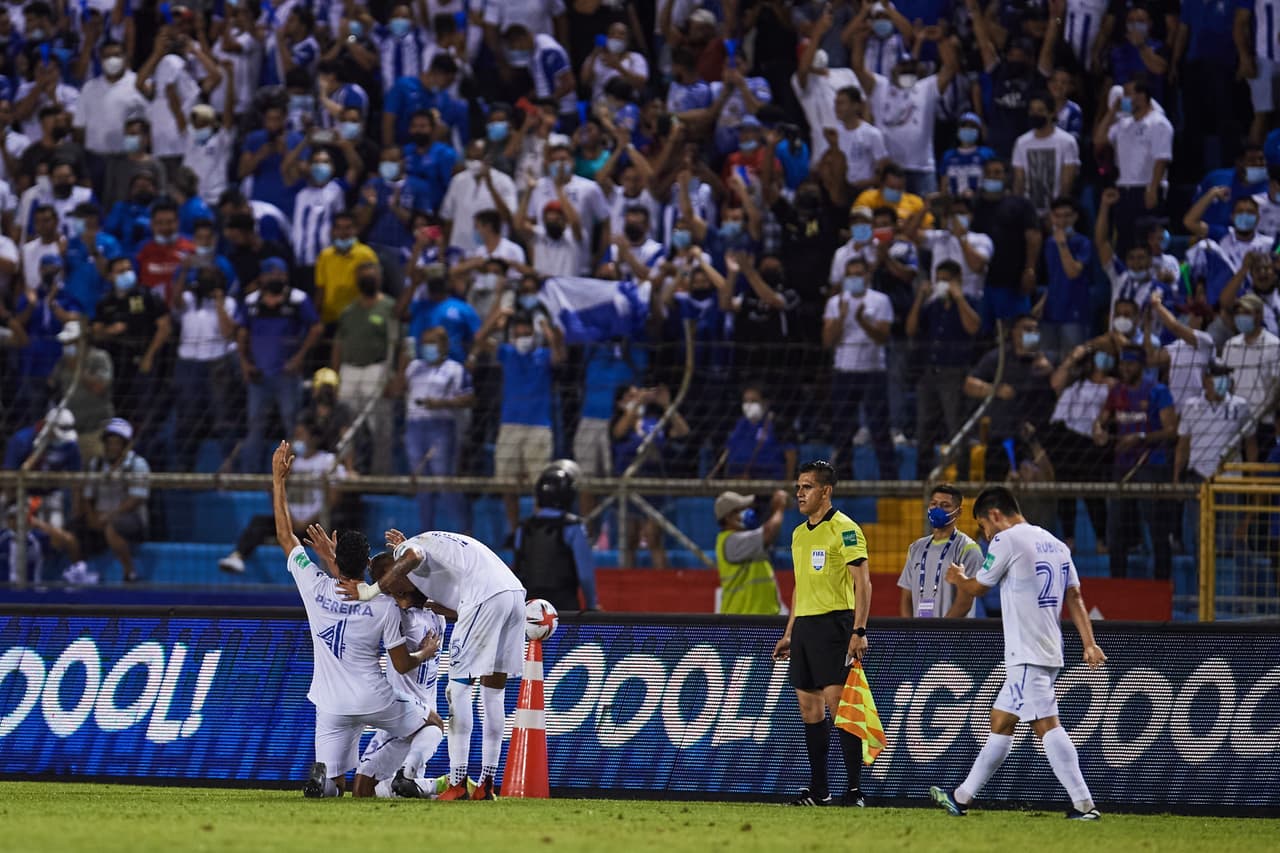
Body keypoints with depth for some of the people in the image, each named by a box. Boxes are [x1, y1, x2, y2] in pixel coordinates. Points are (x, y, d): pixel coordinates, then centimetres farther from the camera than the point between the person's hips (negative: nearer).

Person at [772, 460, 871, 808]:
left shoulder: (844, 529, -8)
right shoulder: (799, 534, 17)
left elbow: (862, 582, -12)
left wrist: (859, 631, -20)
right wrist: (788, 633, 23)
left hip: (834, 623, -8)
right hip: (804, 624, 8)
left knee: (837, 704, -12)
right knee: (809, 709, 7)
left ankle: (854, 789, -11)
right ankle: (818, 790, 11)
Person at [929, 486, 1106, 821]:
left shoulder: (1007, 540, -8)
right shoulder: (1054, 544, 16)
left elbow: (978, 588, 3)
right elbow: (1075, 597, 11)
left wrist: (957, 578, 25)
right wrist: (1089, 644, 7)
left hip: (1027, 656, -9)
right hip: (1049, 653, 9)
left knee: (1046, 724, -14)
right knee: (1000, 722, 16)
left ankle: (1084, 804, -22)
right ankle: (962, 798, 24)